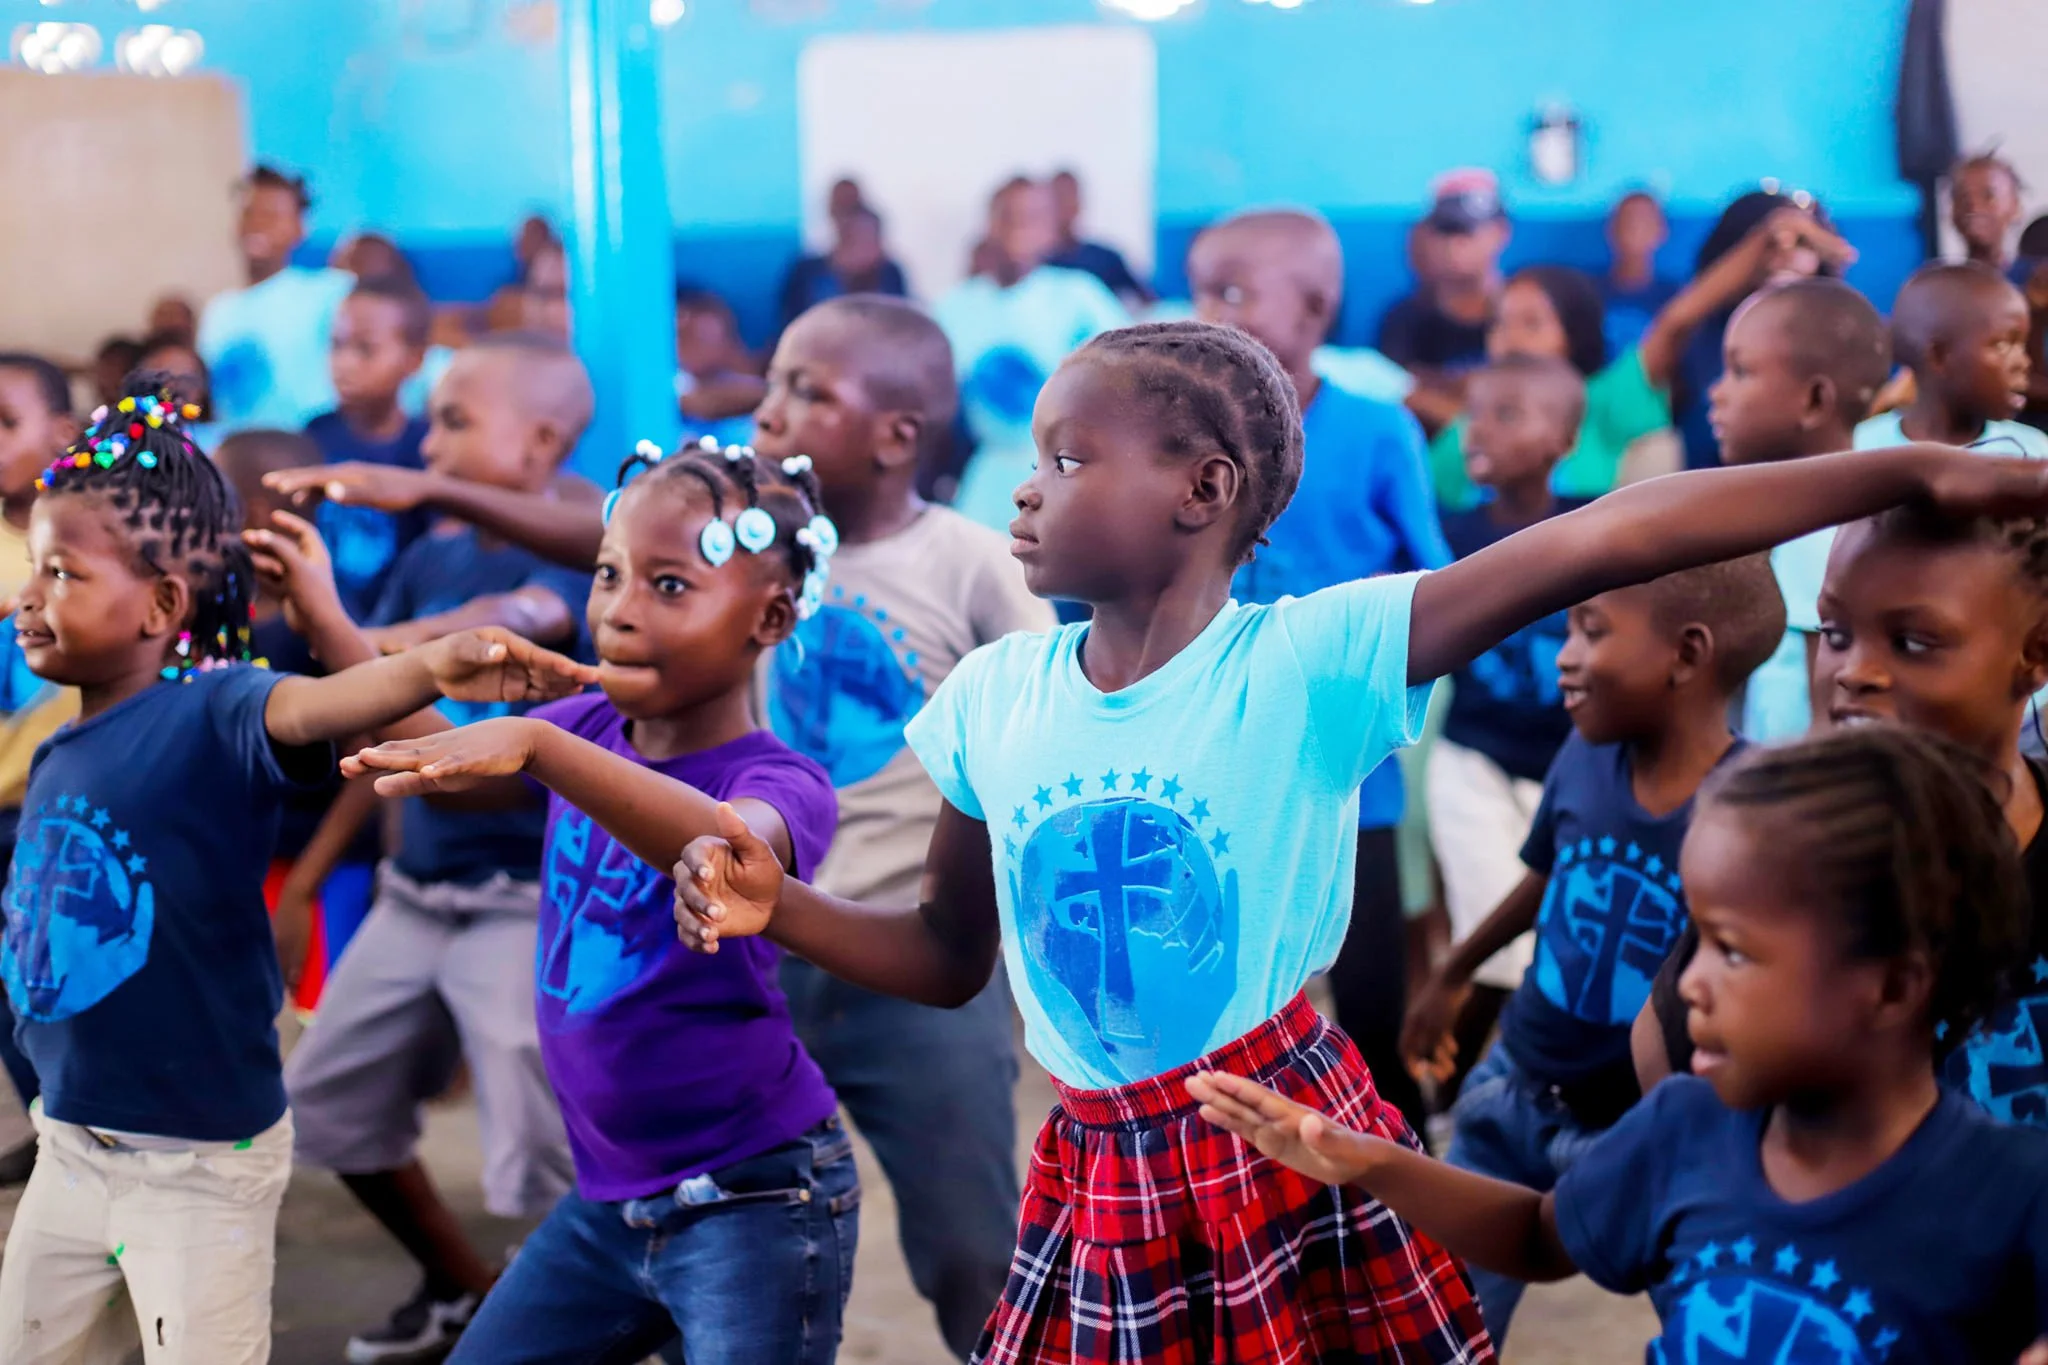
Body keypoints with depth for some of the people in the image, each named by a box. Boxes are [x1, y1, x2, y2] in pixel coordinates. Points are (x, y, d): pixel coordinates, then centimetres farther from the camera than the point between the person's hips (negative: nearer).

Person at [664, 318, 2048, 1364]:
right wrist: (777, 905, -5)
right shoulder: (993, 701, 0)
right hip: (1100, 1185, 4)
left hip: (1292, 1146, -4)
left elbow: (1600, 539, -23)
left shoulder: (1307, 661, -14)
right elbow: (948, 954, 13)